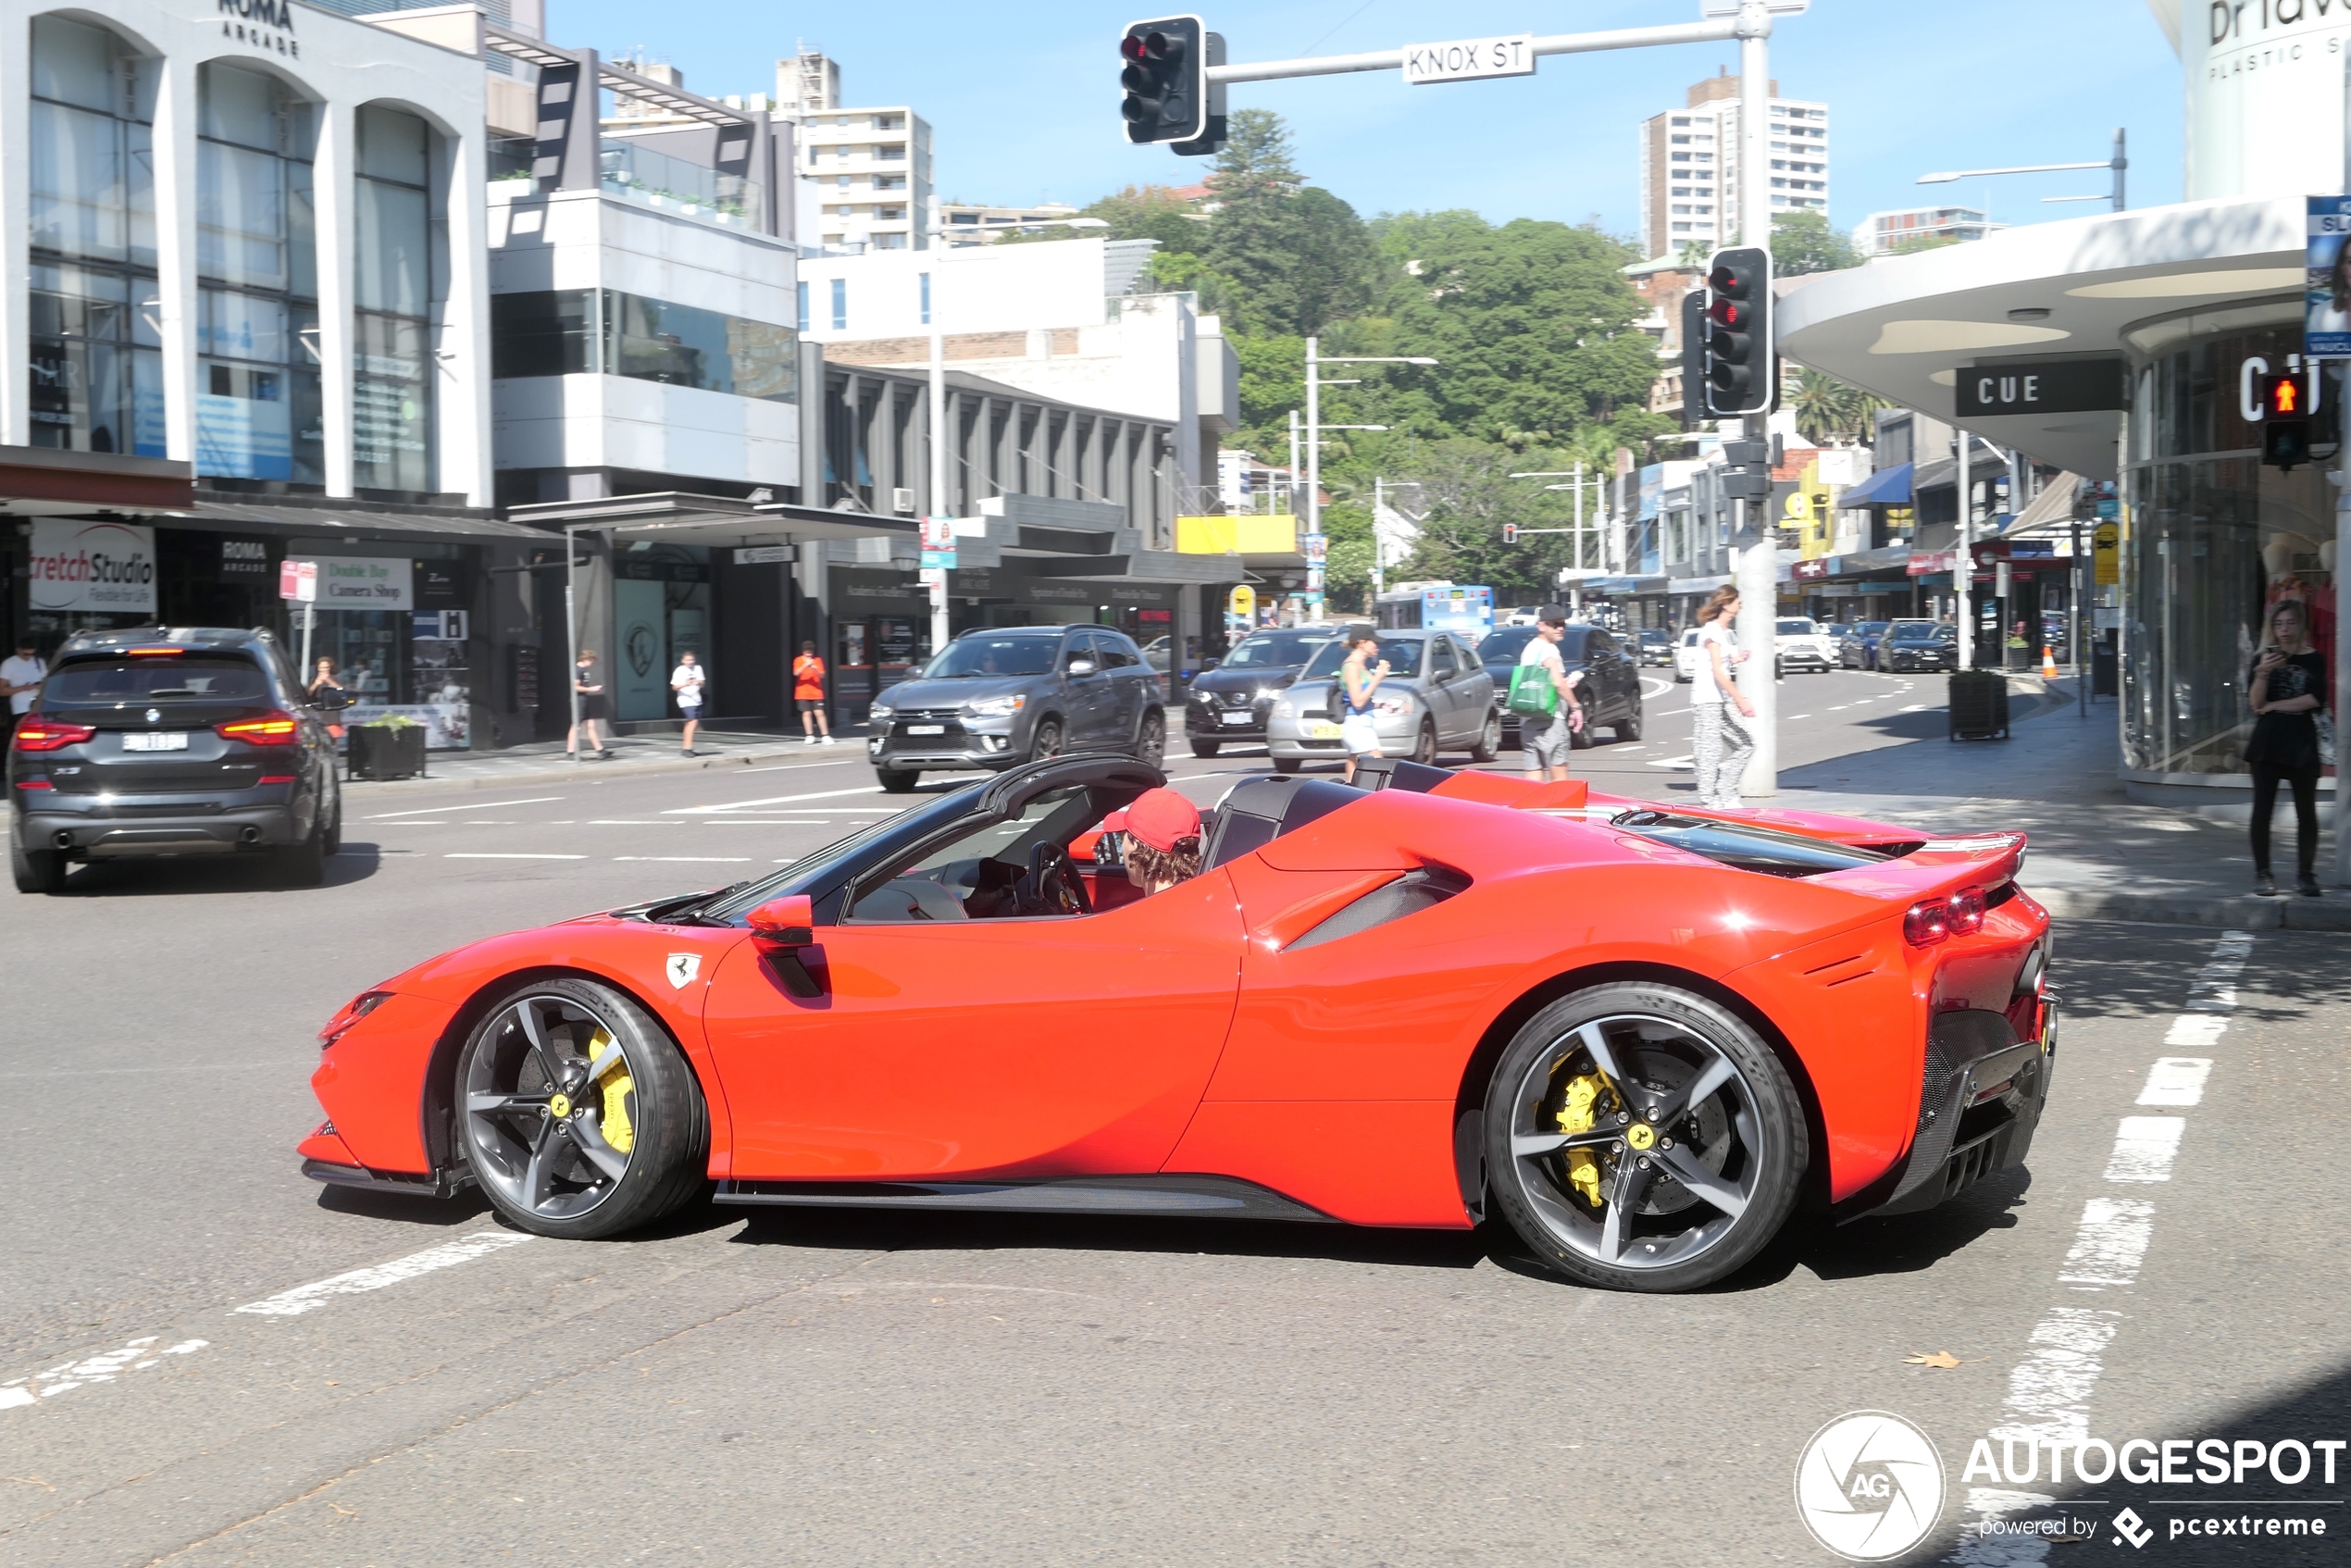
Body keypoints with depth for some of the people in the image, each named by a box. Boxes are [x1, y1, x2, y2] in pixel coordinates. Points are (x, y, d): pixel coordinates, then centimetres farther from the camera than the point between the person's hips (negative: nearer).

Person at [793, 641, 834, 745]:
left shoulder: (817, 660, 5)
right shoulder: (798, 660, 1)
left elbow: (822, 675, -1)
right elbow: (796, 673, -15)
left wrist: (816, 669, -21)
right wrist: (806, 665, -26)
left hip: (816, 692, 0)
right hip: (803, 692, 0)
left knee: (820, 713, -6)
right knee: (807, 713, -1)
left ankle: (826, 736, -6)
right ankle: (810, 736, 5)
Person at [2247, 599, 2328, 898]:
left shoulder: (2313, 660, 3)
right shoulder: (2264, 658, 6)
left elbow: (2315, 699, -9)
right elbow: (2256, 702, -6)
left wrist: (2274, 706, -7)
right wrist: (2263, 673, -23)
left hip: (2301, 743, -1)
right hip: (2267, 742, 1)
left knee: (2306, 810, 2)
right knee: (2263, 808, -1)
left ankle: (2306, 874, 7)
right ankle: (2262, 873, 5)